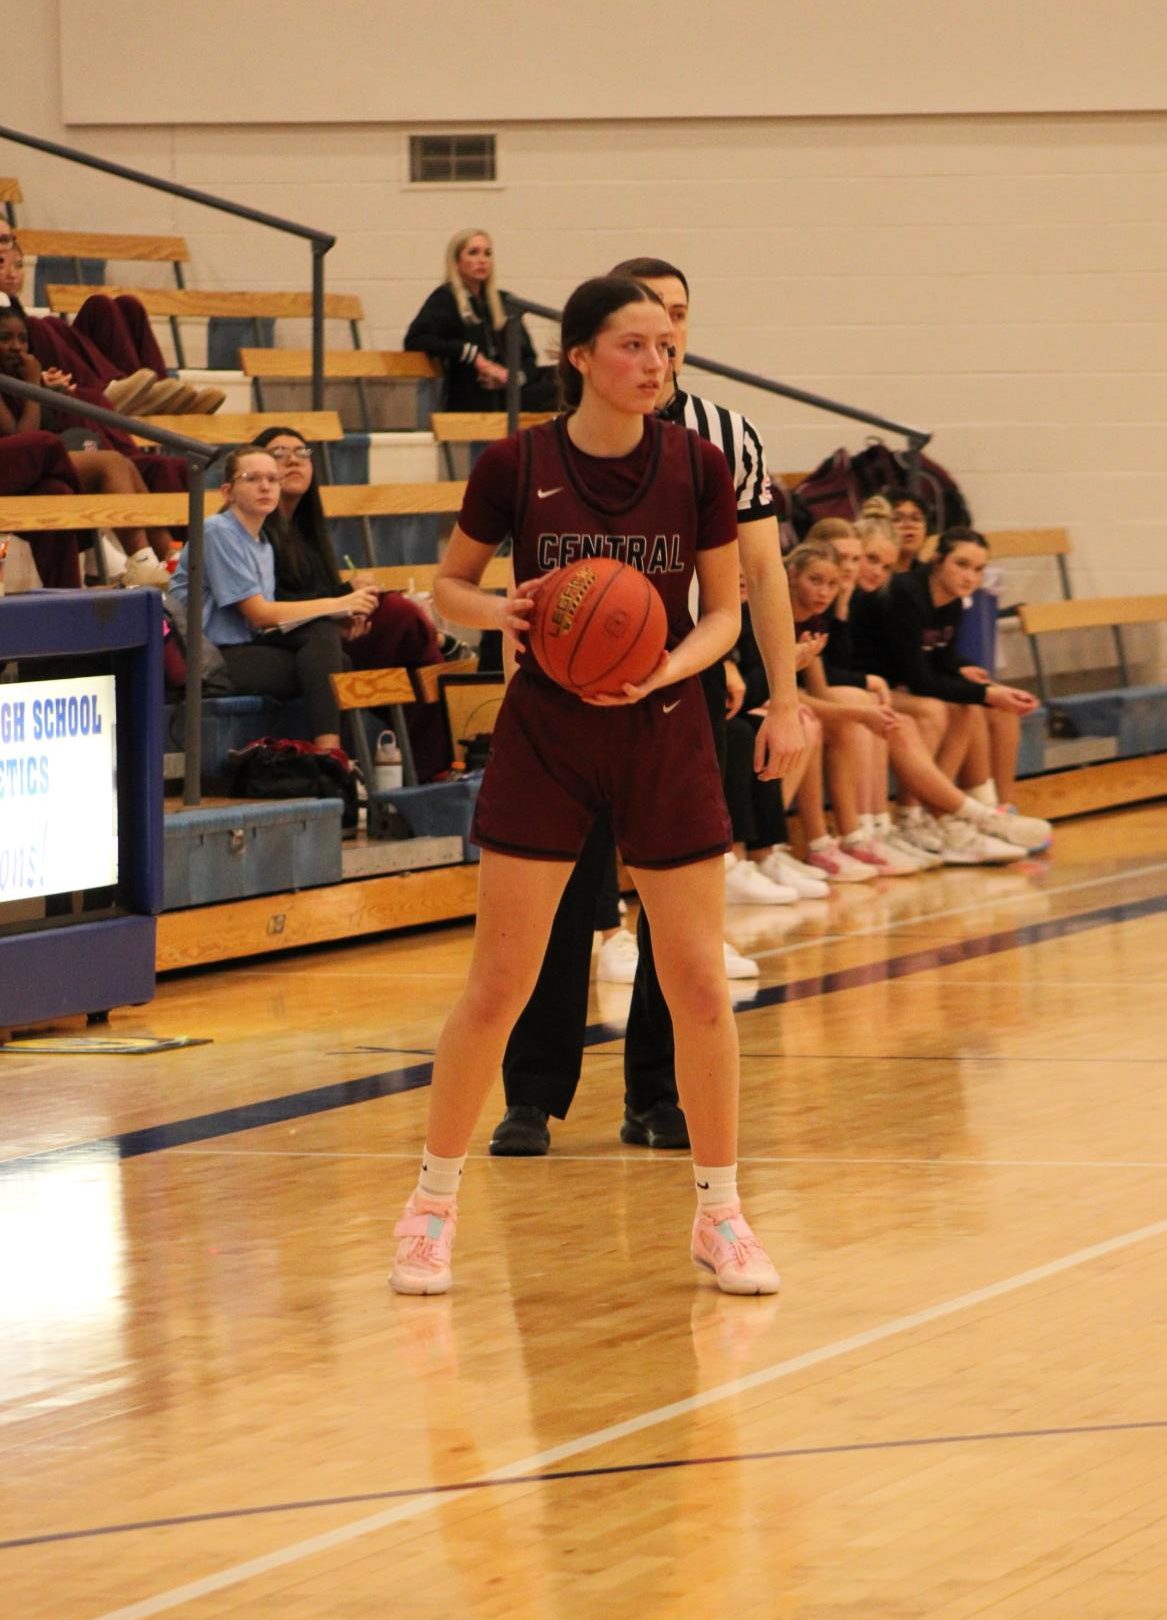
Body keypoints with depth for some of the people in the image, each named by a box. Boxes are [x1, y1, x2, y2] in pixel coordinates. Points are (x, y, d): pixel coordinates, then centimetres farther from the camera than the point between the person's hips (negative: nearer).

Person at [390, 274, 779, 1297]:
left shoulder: (697, 466, -5)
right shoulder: (515, 467, -8)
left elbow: (724, 610, 2)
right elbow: (451, 583, 5)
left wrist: (672, 665, -17)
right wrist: (498, 612, -17)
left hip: (665, 734, 1)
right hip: (544, 738, -1)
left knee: (699, 985, 0)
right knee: (496, 986, -1)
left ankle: (719, 1213, 15)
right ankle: (434, 1205, 14)